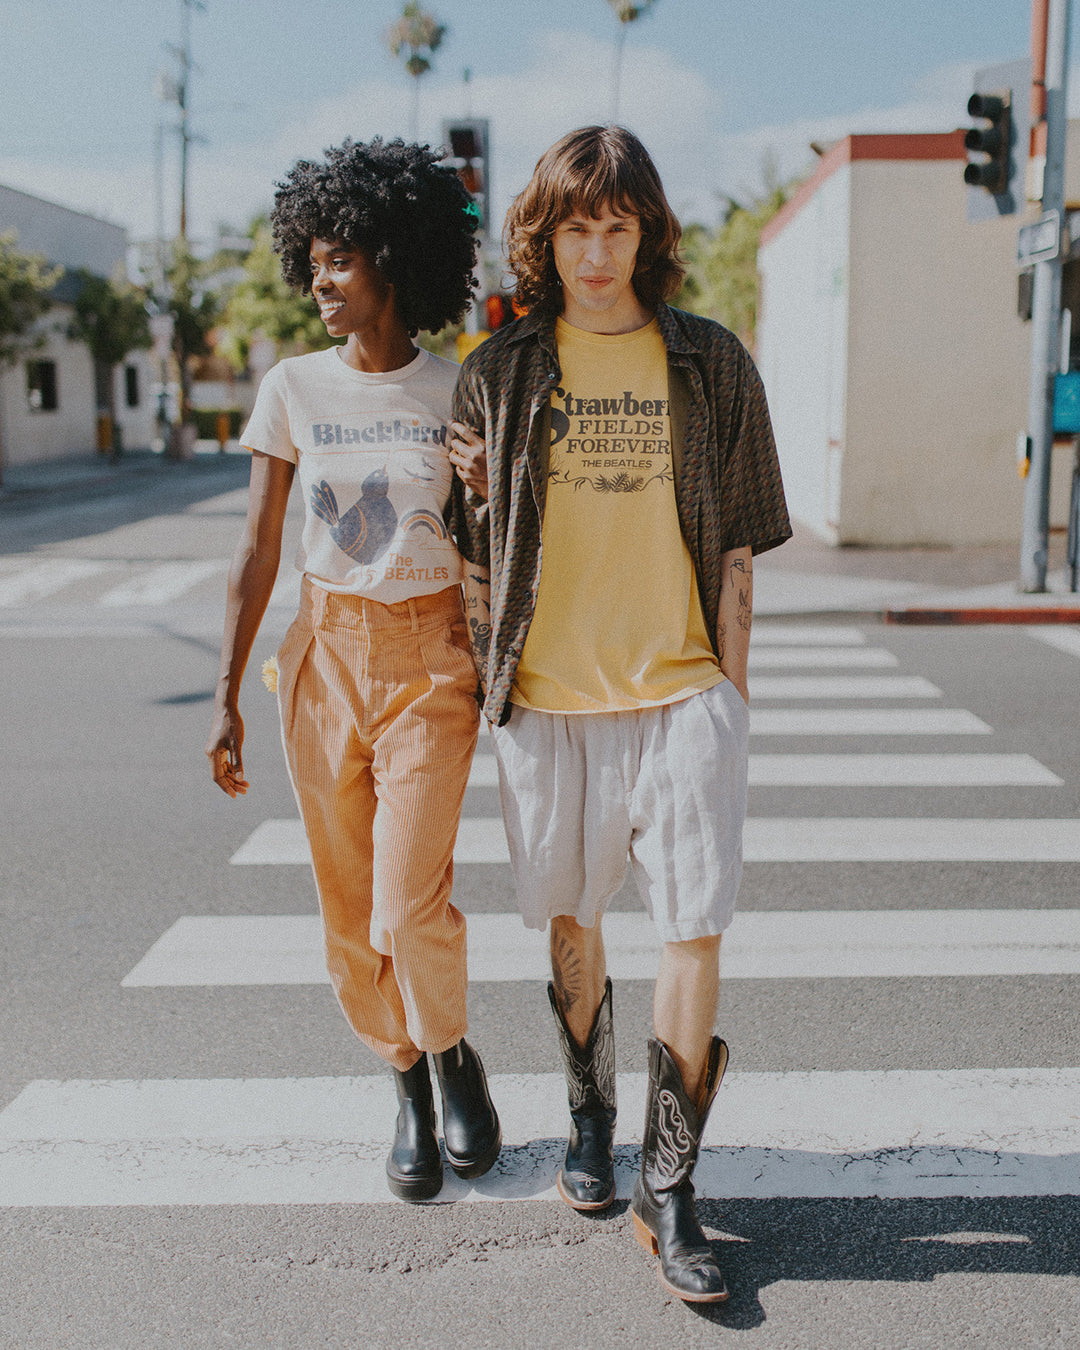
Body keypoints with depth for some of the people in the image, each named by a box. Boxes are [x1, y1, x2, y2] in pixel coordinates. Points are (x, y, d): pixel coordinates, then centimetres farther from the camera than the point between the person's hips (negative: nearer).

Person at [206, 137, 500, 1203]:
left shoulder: (461, 393, -1)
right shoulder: (294, 387, 2)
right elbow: (257, 549, 1)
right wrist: (225, 695, -2)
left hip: (431, 660, -2)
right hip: (324, 655, 2)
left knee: (408, 904, -11)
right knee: (348, 911, 6)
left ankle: (454, 1052, 20)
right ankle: (409, 1085, 29)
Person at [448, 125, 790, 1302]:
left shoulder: (711, 364, 4)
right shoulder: (500, 371, 4)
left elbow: (735, 545, 5)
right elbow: (477, 543, 9)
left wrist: (727, 693, 3)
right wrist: (481, 673, 4)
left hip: (678, 687, -1)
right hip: (546, 692, 1)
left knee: (694, 929, -5)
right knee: (570, 922, 13)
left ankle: (668, 1190, 8)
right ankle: (589, 1120, 35)